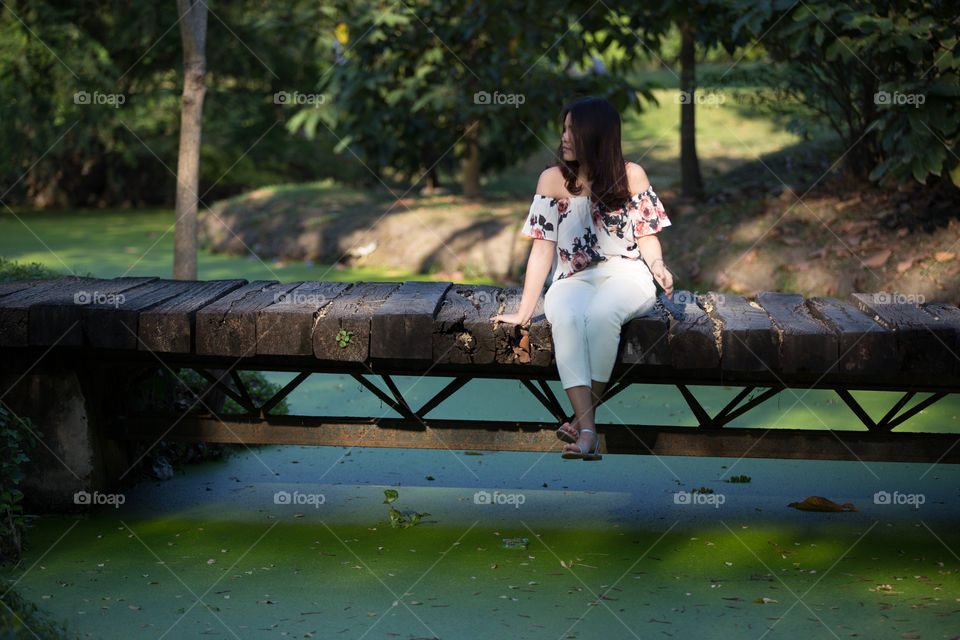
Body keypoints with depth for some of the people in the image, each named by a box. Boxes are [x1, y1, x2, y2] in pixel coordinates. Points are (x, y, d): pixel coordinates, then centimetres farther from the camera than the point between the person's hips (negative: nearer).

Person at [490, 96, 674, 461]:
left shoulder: (631, 176, 1)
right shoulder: (553, 180, 2)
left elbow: (647, 236, 7)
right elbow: (543, 249, 0)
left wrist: (657, 265, -17)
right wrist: (524, 313, -6)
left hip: (625, 273, -1)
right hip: (574, 278, 1)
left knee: (600, 314, -36)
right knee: (566, 318, -35)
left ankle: (585, 415, -25)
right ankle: (587, 430, -43)